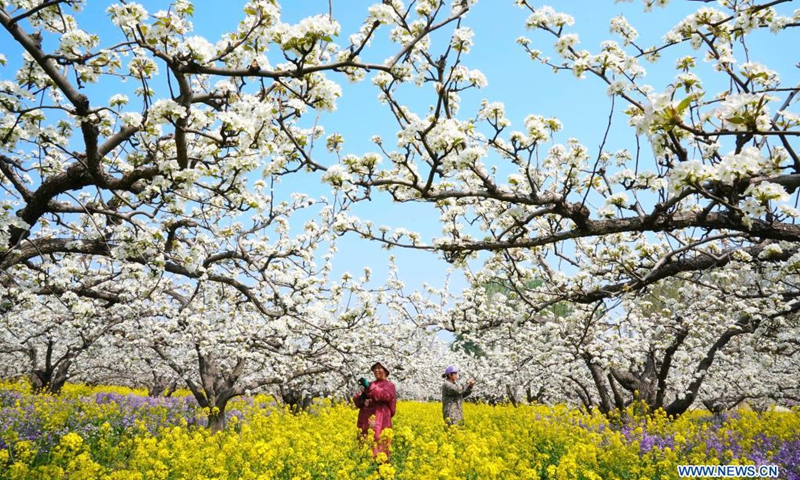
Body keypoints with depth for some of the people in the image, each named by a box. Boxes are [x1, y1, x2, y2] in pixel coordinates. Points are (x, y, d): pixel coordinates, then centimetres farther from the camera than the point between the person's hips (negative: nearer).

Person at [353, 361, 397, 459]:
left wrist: (369, 388, -21)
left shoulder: (389, 385, 8)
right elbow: (356, 399, 16)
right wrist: (361, 398, -8)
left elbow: (385, 395, -15)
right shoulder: (371, 385, 23)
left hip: (380, 420, -5)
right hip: (366, 420, 5)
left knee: (378, 444, -13)